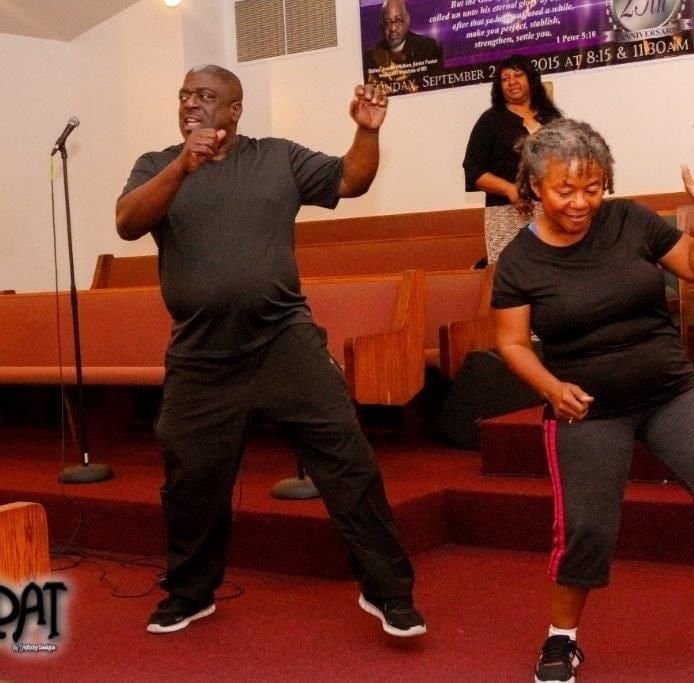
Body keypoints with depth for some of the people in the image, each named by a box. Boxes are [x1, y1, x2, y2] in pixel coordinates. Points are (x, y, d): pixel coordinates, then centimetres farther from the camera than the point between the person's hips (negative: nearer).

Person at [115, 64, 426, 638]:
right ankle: (189, 593, 35)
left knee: (347, 459, -5)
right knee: (191, 481, 13)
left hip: (286, 340, -1)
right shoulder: (157, 167, 5)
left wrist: (367, 132, -14)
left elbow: (351, 181, 5)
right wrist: (184, 166, -27)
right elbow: (127, 224, -13)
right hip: (201, 356, 1)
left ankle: (387, 590, 5)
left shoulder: (278, 157, 7)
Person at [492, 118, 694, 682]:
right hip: (590, 412, -2)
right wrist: (553, 388, -20)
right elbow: (512, 343, -4)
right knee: (586, 528, -2)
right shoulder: (519, 261, -7)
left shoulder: (631, 222, -4)